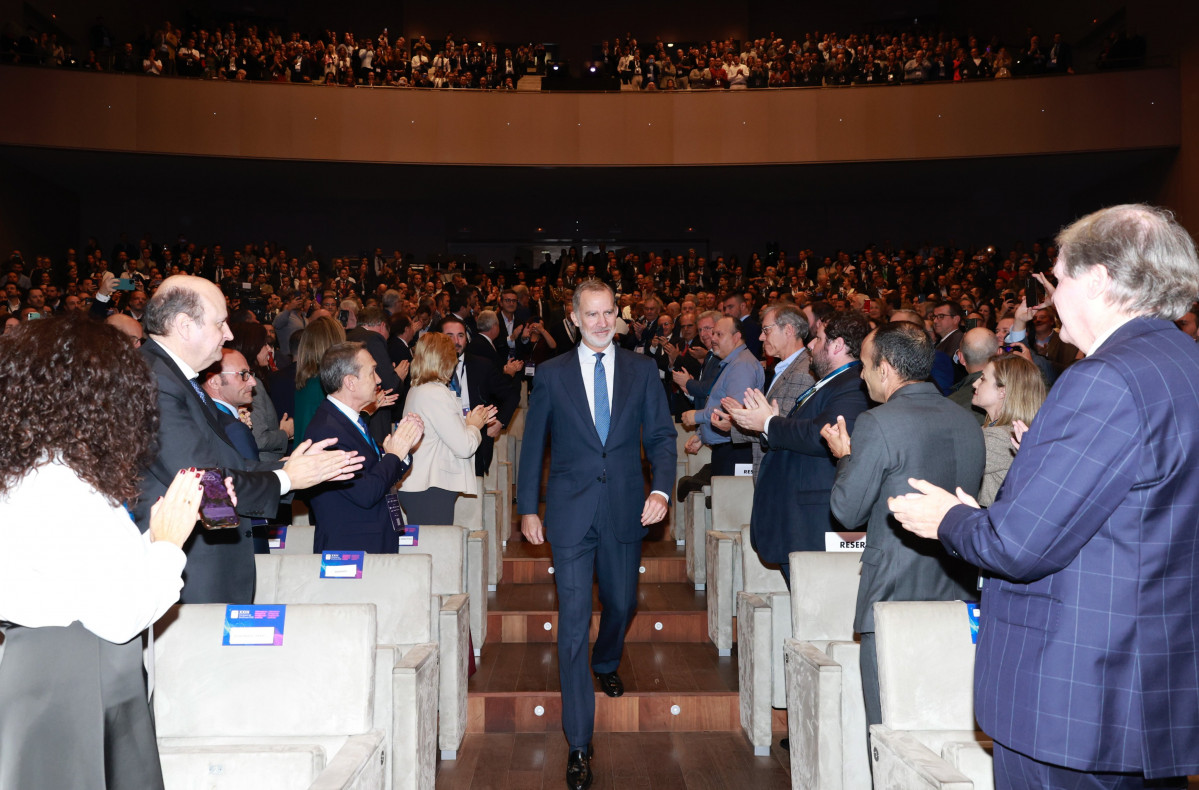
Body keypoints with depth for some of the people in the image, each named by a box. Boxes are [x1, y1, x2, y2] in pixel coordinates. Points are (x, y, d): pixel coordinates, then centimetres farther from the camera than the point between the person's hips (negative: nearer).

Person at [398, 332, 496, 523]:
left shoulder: (416, 390, 13)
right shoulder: (436, 393, -16)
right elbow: (464, 447, -17)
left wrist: (469, 422, 15)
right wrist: (474, 426, 1)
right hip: (430, 488, -10)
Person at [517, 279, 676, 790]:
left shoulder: (642, 370, 4)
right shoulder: (551, 374, 2)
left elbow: (661, 435, 3)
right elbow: (533, 445, 6)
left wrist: (661, 489, -12)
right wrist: (528, 508, 4)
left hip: (625, 511, 2)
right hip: (570, 513, -2)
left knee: (622, 603, 17)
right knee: (574, 623, -4)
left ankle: (607, 663, 54)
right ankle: (579, 744, 3)